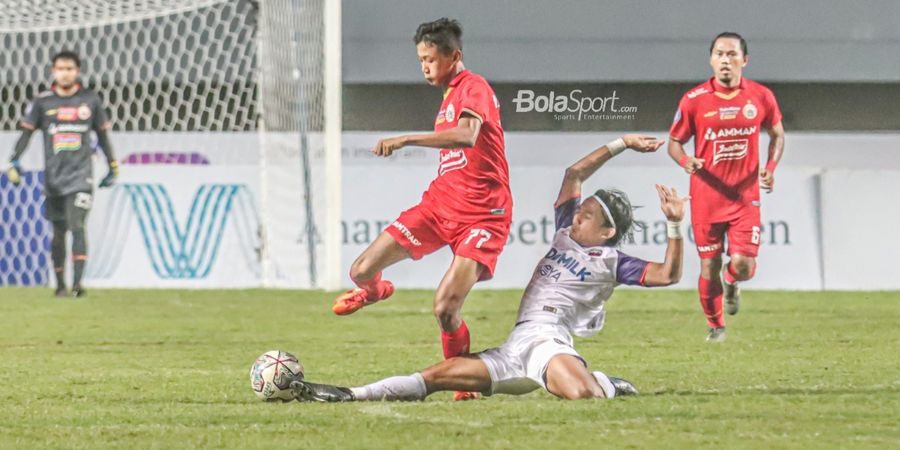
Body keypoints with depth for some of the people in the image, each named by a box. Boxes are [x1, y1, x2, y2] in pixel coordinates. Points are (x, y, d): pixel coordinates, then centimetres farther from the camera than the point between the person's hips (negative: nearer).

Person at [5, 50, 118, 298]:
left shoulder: (90, 100, 5)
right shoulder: (42, 102, 4)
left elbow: (102, 135, 14)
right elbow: (26, 133, 3)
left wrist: (113, 167, 16)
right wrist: (14, 162, -10)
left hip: (81, 174, -2)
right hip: (53, 176, 2)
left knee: (77, 225, -16)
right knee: (58, 233, 9)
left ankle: (78, 282, -23)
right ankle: (60, 284, 19)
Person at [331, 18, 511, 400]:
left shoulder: (474, 88, -13)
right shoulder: (449, 96, 17)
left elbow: (467, 136, -34)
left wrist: (405, 140, -39)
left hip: (481, 217, -8)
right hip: (439, 206, 8)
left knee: (445, 309, -23)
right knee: (361, 271, 0)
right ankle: (374, 292, 38)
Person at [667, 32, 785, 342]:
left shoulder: (760, 96, -1)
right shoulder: (694, 100, -6)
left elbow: (777, 134, 15)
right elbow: (674, 142, 4)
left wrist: (770, 168, -2)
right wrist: (686, 161, -18)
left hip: (746, 197, 0)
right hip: (706, 197, 0)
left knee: (743, 266, -10)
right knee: (709, 267, 3)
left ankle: (731, 282, 28)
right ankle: (715, 325, 27)